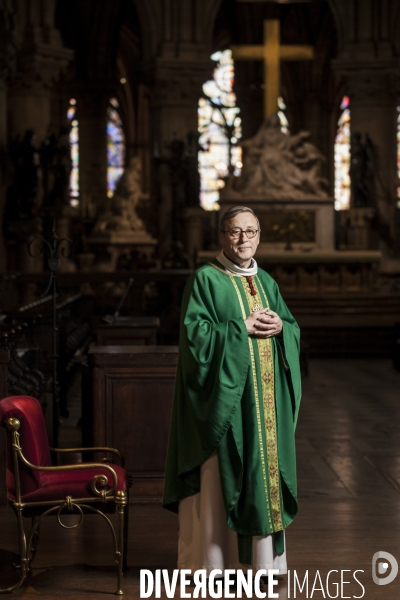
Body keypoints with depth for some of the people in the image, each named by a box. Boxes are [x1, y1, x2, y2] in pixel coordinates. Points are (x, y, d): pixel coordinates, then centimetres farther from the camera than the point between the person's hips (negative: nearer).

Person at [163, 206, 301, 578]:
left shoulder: (266, 282, 14)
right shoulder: (206, 279, -5)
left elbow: (294, 329, 14)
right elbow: (195, 333, -14)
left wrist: (280, 327, -8)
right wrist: (243, 328, -16)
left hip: (264, 401, 6)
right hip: (225, 397, -6)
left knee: (264, 469, 9)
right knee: (220, 477, -3)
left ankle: (260, 553, 19)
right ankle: (213, 558, 6)